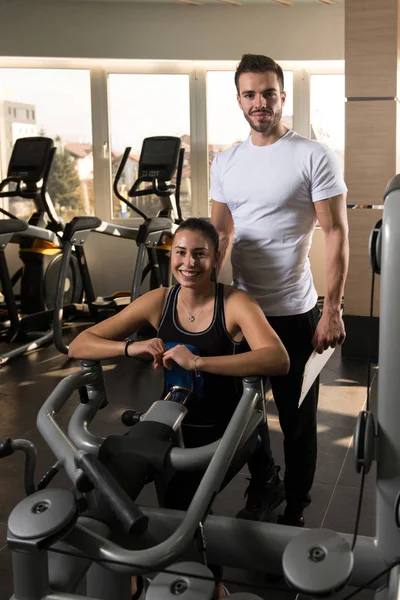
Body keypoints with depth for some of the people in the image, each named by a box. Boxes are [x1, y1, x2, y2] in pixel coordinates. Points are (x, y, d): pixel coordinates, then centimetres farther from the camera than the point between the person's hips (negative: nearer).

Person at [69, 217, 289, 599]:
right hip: (175, 426, 4)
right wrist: (131, 348, -25)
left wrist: (198, 362, -39)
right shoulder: (158, 302, -4)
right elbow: (79, 346, -5)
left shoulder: (235, 304, -15)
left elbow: (279, 360, -32)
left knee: (181, 501, -24)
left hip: (227, 430, -3)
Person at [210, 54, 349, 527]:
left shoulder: (314, 158, -9)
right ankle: (263, 485, 42)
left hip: (294, 313, -5)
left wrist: (332, 310, -16)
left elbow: (336, 234, -11)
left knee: (297, 419, 8)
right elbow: (221, 232, 6)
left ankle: (295, 512, 28)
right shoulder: (224, 163, 7)